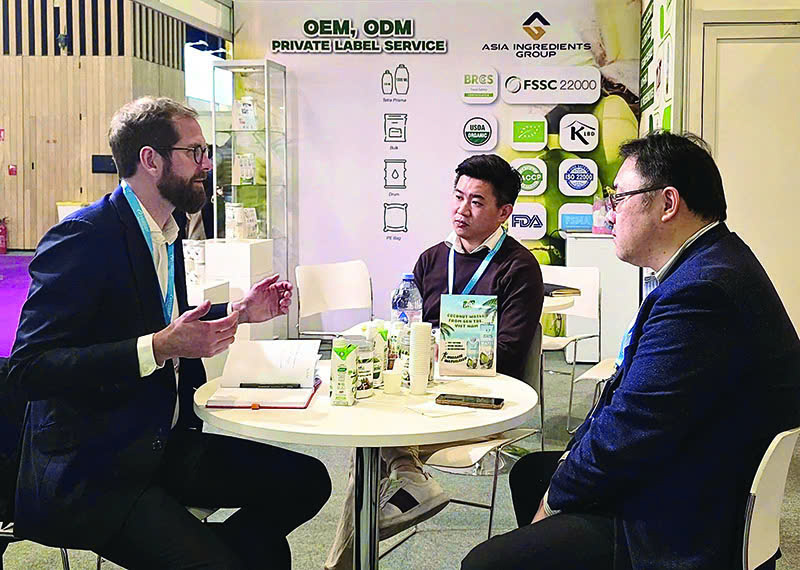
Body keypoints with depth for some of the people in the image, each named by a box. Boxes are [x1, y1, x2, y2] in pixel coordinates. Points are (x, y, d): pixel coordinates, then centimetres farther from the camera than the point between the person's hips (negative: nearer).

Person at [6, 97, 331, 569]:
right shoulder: (82, 237, -16)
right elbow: (28, 369, -23)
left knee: (306, 480, -3)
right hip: (88, 472, -8)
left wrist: (237, 313, 13)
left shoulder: (166, 233, 11)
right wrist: (158, 348, -29)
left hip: (165, 445, 9)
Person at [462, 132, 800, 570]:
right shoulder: (710, 264, 8)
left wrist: (558, 495, -10)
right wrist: (575, 457, 3)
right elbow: (628, 397, 11)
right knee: (530, 472, 27)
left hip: (682, 534, -11)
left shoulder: (699, 292, -28)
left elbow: (628, 432, -26)